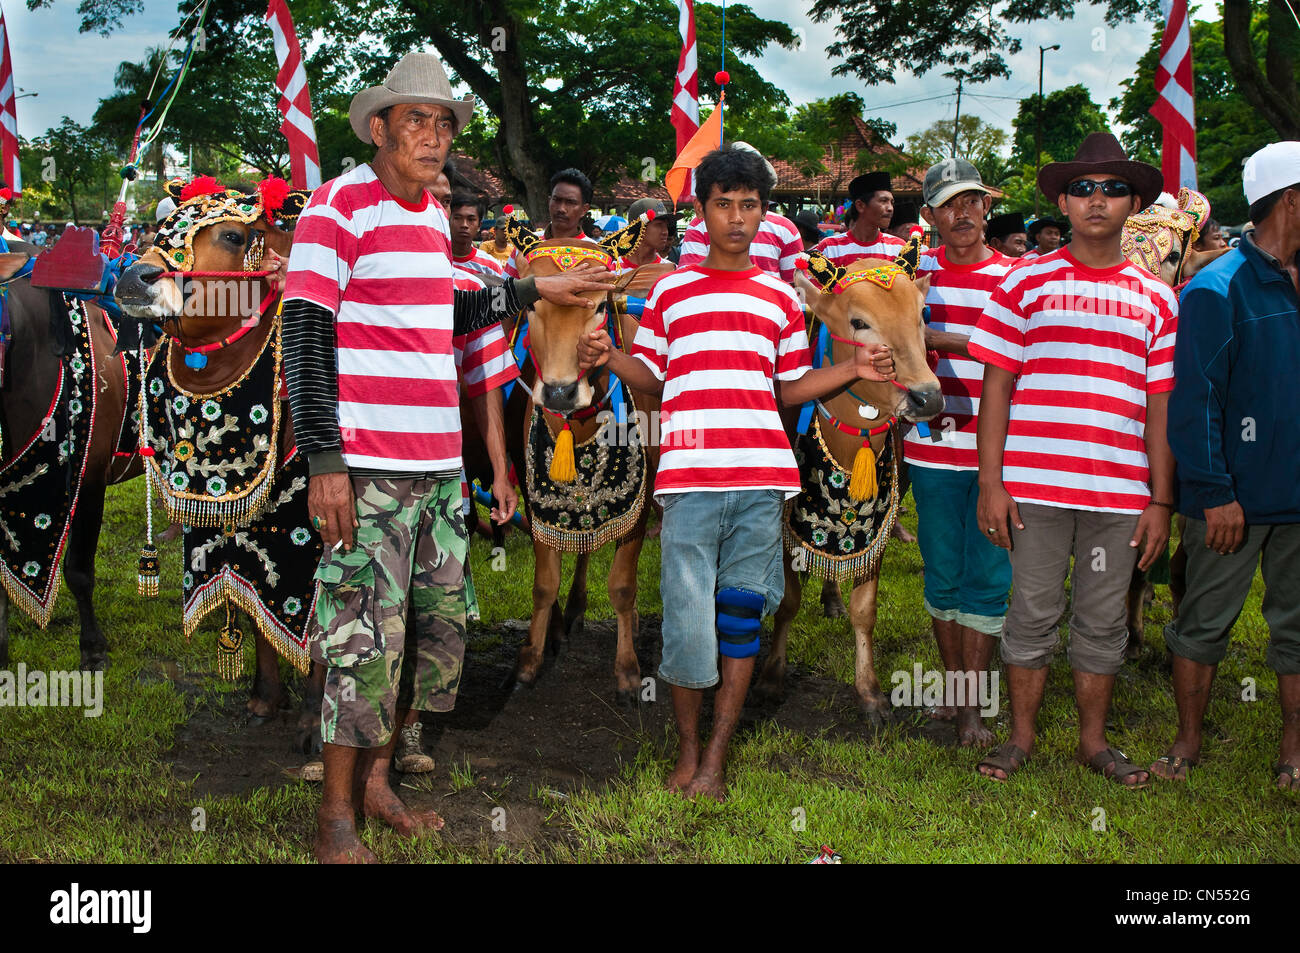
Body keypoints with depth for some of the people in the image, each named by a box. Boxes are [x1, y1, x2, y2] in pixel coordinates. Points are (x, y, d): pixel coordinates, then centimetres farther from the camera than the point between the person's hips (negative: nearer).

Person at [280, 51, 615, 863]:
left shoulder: (433, 214, 15)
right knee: (367, 636, -6)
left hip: (440, 462, 8)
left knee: (439, 624, 12)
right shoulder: (341, 205, -8)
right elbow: (304, 337, -13)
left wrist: (532, 292, 28)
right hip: (369, 467, -8)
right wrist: (324, 460, -19)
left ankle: (376, 779, 27)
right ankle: (337, 817, 7)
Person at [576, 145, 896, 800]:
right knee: (689, 620, -4)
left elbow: (789, 388, 18)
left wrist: (854, 370, 6)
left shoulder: (780, 296, 15)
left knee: (742, 617, 4)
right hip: (690, 478, -2)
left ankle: (716, 759, 14)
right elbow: (650, 377, 12)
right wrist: (609, 356, -6)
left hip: (762, 477, 2)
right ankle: (687, 748, 16)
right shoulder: (671, 290, 11)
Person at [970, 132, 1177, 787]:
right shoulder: (1025, 283, 4)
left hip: (1120, 490, 2)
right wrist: (990, 481, -4)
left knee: (1103, 621, 10)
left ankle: (1094, 740, 25)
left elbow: (1160, 407, 9)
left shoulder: (1156, 298, 10)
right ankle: (1021, 737, 21)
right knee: (1033, 614, 6)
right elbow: (995, 387, 2)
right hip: (1034, 485, -2)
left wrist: (1161, 500, 5)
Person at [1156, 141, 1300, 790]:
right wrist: (1217, 492, -17)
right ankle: (1188, 743, 22)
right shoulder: (1217, 290, -10)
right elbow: (1194, 399, -13)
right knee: (1205, 621, 8)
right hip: (1235, 495, -6)